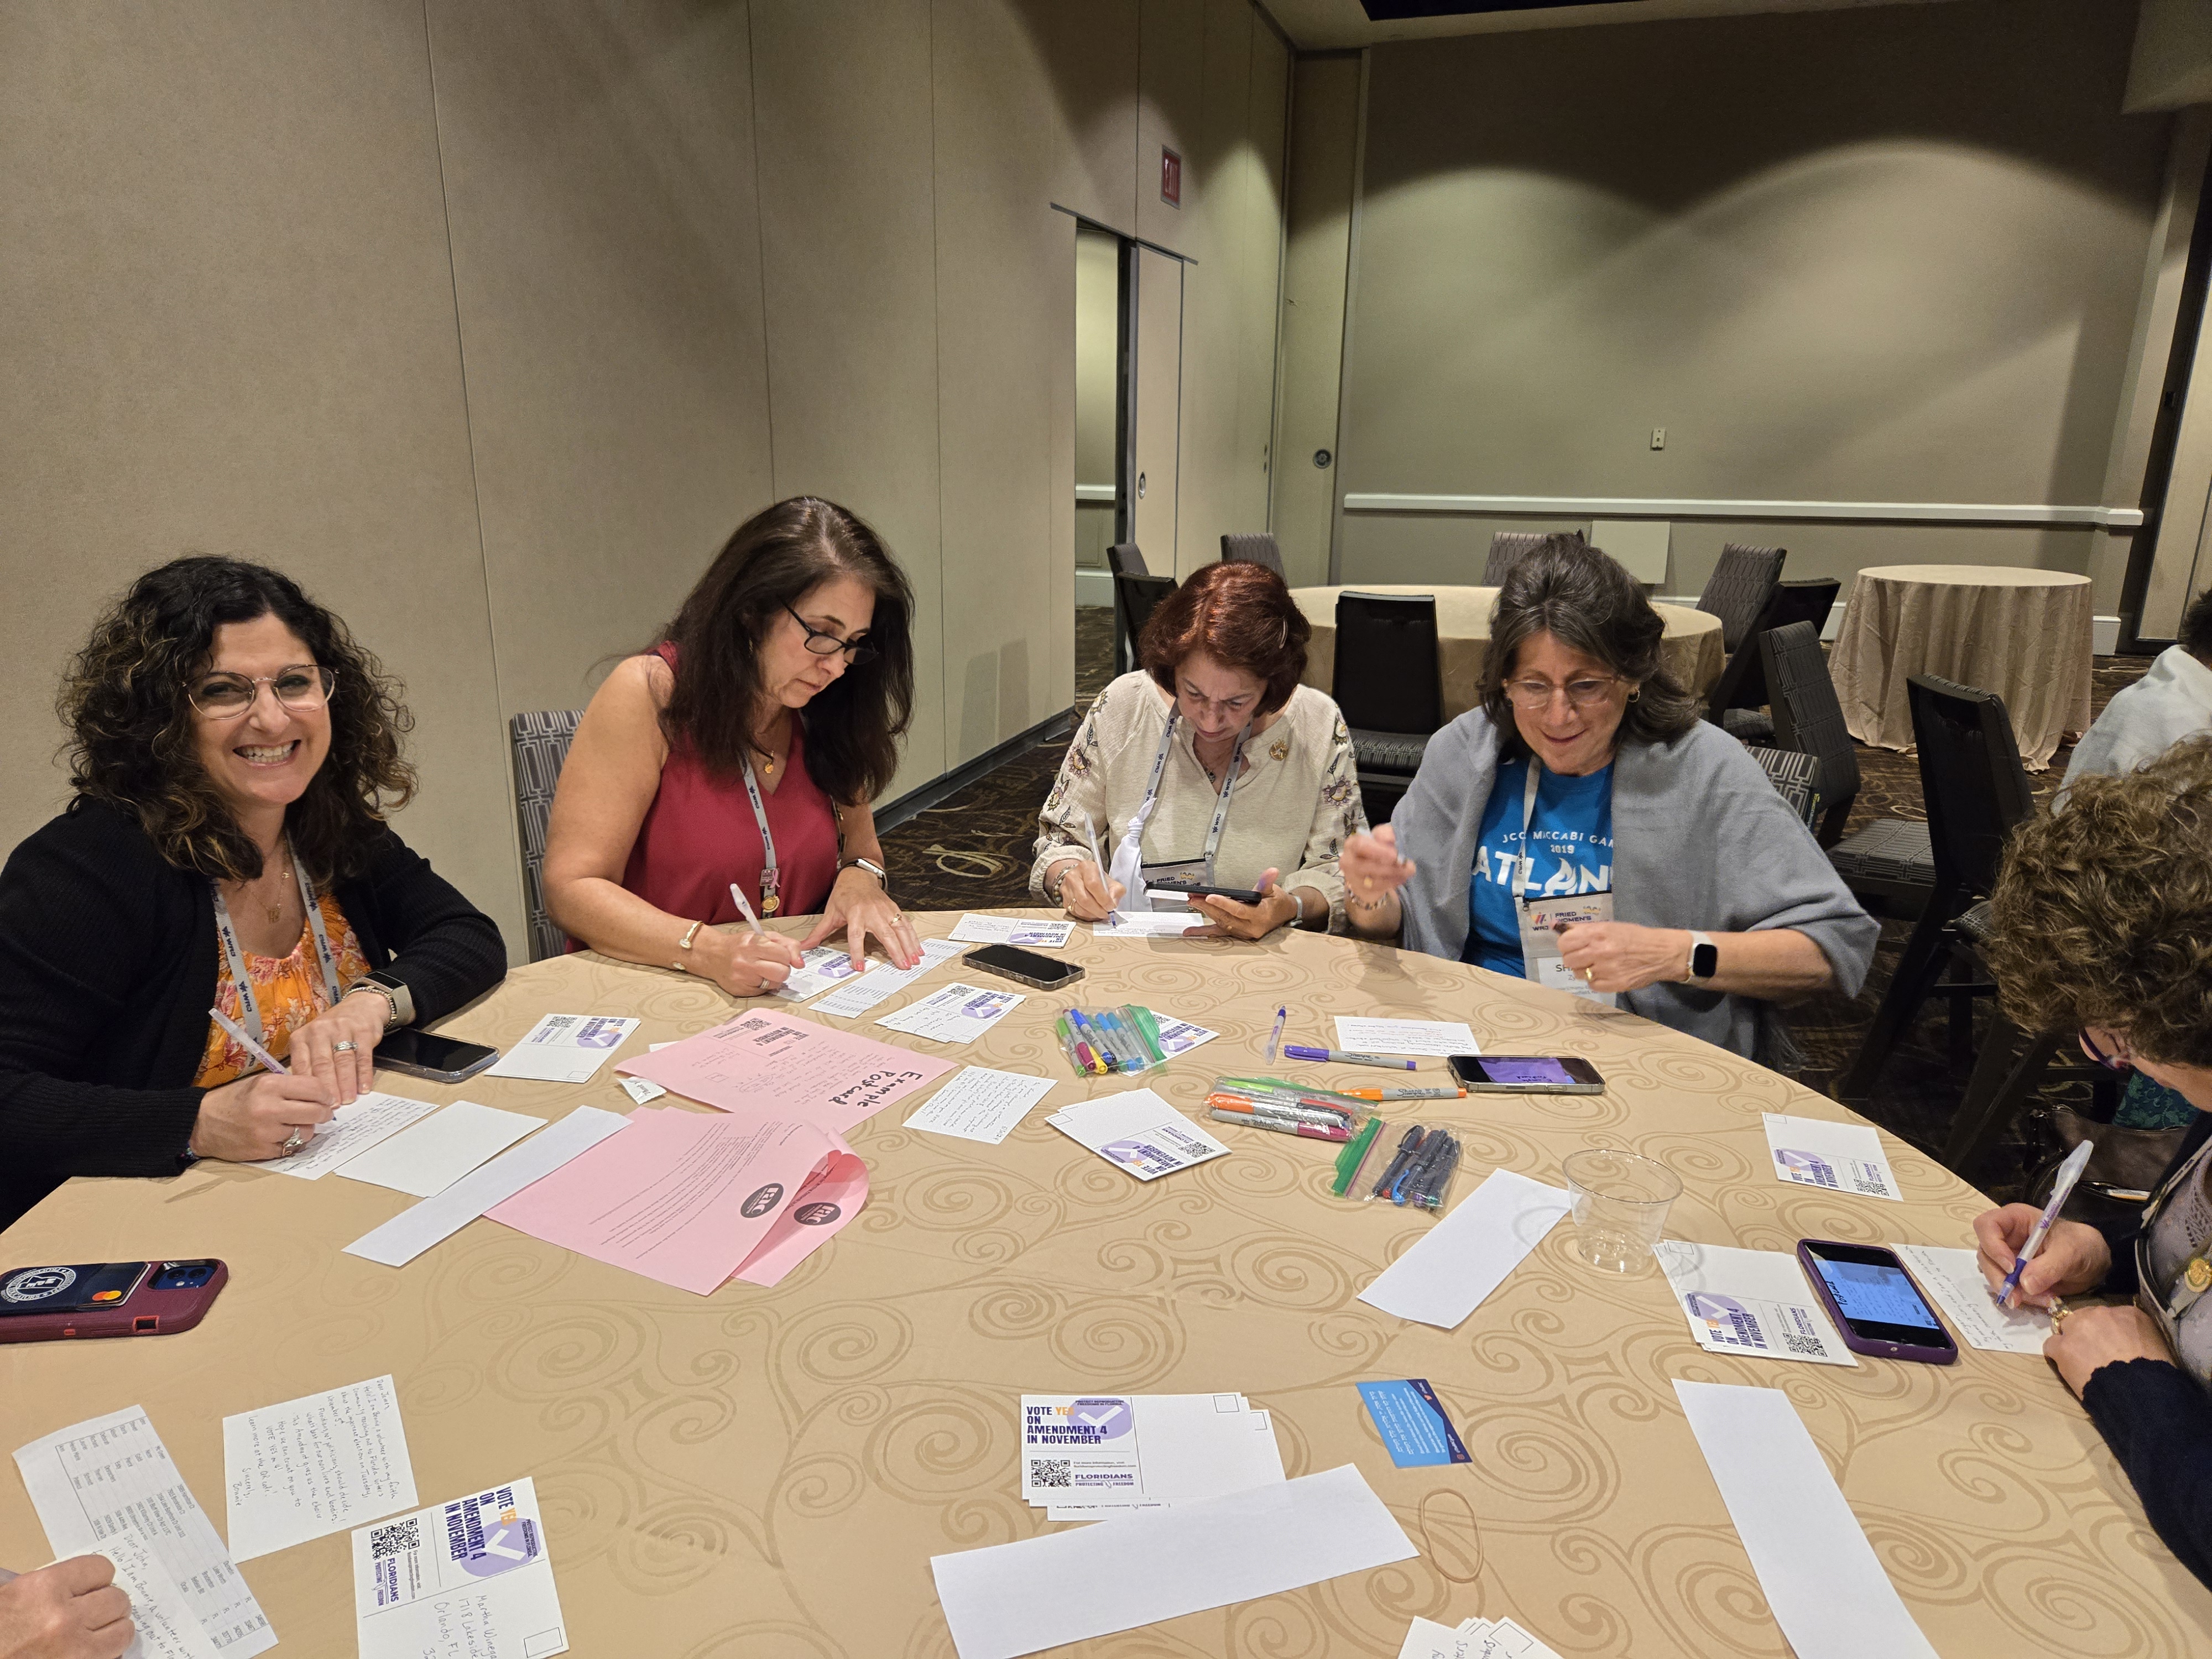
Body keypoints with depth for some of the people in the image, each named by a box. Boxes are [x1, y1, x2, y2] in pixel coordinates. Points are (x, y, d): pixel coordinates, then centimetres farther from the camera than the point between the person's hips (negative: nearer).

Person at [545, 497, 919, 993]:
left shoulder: (824, 711, 4)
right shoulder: (648, 695, -11)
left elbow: (859, 842, 17)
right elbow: (570, 888, -14)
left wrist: (860, 878, -8)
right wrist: (707, 951, -29)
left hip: (795, 1003, 3)